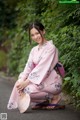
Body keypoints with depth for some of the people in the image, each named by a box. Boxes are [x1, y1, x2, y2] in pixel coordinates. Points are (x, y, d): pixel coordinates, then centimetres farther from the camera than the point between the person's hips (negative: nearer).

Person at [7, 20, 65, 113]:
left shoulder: (50, 47, -12)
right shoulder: (34, 50, 11)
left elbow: (42, 67, -20)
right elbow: (28, 67, 1)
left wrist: (27, 82, -24)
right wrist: (21, 81, -18)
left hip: (52, 82, -7)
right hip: (39, 80, 7)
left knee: (29, 89, -27)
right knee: (19, 84, -12)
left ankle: (55, 96, -4)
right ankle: (42, 102, 4)